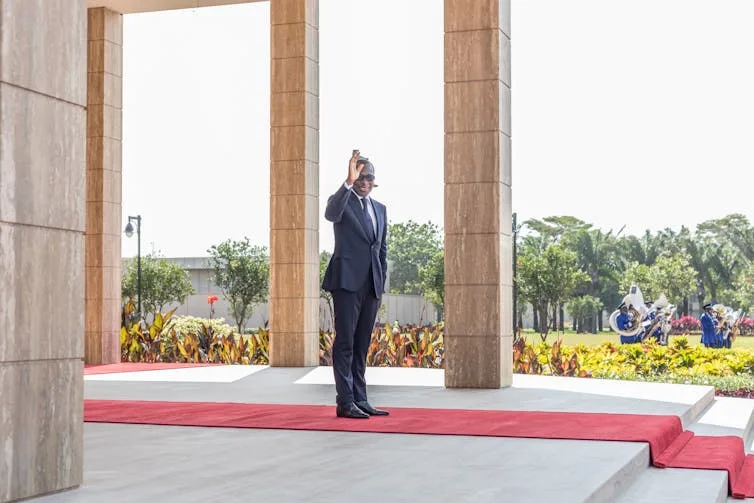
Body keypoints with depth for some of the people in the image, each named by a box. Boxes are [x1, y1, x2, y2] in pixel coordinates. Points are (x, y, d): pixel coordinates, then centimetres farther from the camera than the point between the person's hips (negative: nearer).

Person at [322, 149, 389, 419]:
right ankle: (345, 402, -5)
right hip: (347, 281, -6)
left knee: (361, 345, 9)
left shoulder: (380, 209, 18)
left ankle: (360, 399, 12)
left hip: (372, 285, 6)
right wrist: (348, 182, -35)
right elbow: (331, 213, -26)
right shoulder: (342, 201, 0)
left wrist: (381, 285, 14)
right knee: (345, 343, -5)